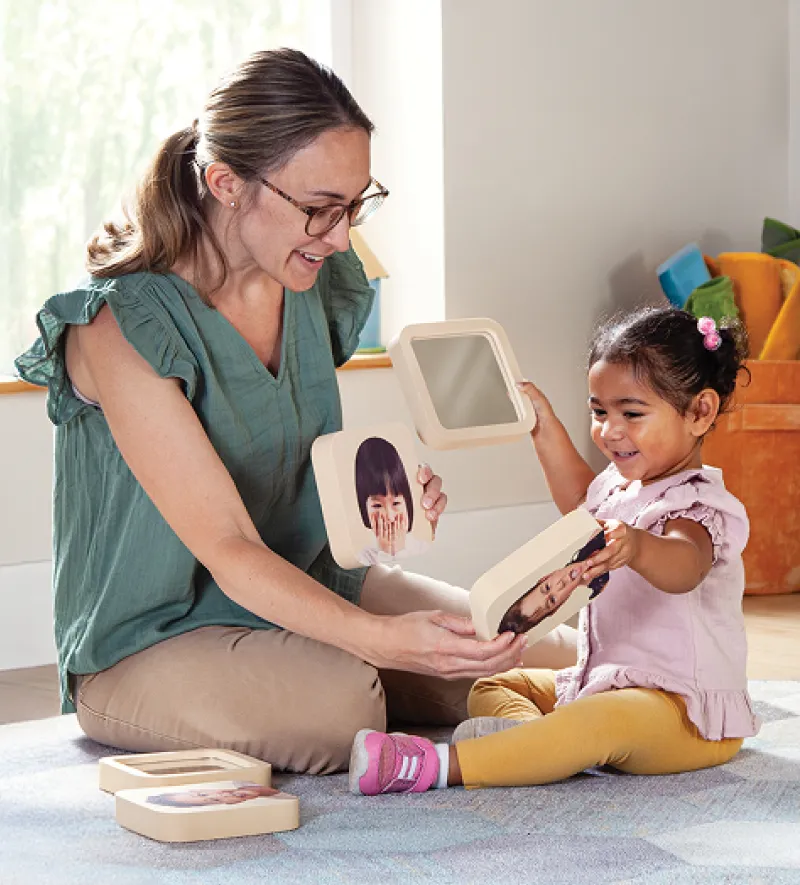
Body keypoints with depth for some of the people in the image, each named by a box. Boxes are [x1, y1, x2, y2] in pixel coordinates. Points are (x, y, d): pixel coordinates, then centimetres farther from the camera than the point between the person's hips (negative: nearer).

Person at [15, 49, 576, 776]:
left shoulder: (316, 287, 1)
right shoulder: (123, 326, -23)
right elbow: (226, 548, -28)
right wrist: (380, 638, -40)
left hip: (306, 586, 7)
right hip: (146, 643, -7)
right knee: (336, 704, -36)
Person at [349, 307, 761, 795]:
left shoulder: (698, 506, -17)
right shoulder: (626, 485, 14)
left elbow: (685, 565, -42)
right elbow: (582, 502, 40)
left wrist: (637, 546, -65)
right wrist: (548, 430, 35)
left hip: (686, 714, -11)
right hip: (603, 680, 11)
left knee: (604, 721, -39)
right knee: (490, 689, 7)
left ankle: (440, 765, -49)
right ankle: (527, 729, -28)